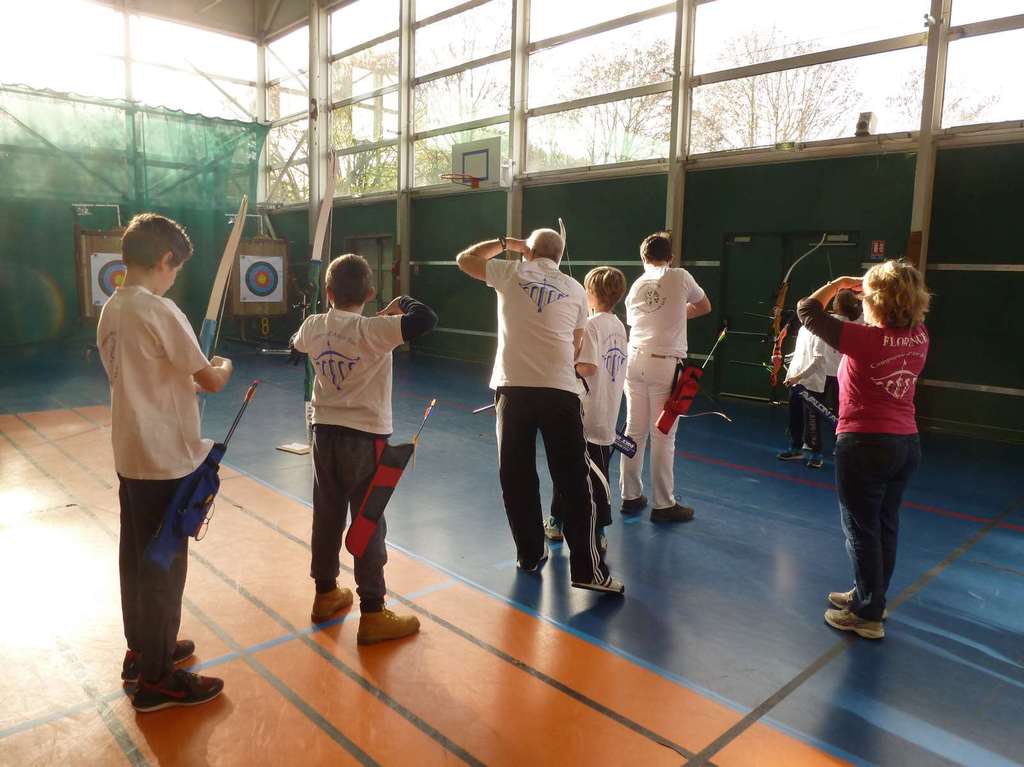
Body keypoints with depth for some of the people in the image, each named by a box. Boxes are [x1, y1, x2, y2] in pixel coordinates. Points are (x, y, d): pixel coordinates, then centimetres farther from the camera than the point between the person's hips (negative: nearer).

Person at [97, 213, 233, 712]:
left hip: (131, 456, 9)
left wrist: (187, 380, 15)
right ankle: (156, 679, 14)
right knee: (164, 566, 2)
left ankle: (142, 649, 36)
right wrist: (223, 366, 5)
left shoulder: (111, 311, 7)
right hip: (165, 460, -9)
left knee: (138, 559, 19)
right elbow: (210, 381, -15)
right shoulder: (161, 312, -19)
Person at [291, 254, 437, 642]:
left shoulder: (313, 326, 1)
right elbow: (427, 319, -29)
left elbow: (296, 344, 24)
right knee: (369, 525, 1)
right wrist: (403, 302, -8)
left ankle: (326, 594, 34)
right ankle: (373, 614, 8)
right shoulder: (373, 329, -18)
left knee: (327, 517, 17)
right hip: (364, 438, -6)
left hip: (325, 433, 6)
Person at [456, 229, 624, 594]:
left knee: (517, 477, 12)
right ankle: (588, 569, 1)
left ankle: (530, 555, 22)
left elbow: (465, 259, 23)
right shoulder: (575, 289, 13)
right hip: (560, 390, 0)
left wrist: (505, 243, 31)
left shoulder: (512, 272, 8)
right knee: (573, 481, 1)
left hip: (514, 387, 0)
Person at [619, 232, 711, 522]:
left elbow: (632, 321, 14)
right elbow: (705, 307, 16)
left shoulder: (635, 286, 12)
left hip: (636, 360, 5)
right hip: (665, 364, -5)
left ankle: (630, 496, 19)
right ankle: (664, 505, 7)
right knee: (663, 436, 0)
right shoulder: (680, 277, 2)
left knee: (634, 431, 10)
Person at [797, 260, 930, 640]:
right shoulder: (919, 338, -1)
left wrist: (839, 283, 2)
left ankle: (868, 616, 16)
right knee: (885, 527, 19)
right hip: (907, 444, 7)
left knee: (862, 531, 6)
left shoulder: (865, 339, -20)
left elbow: (808, 311, -11)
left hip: (864, 445, -7)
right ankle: (868, 596, 36)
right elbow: (907, 316, 24)